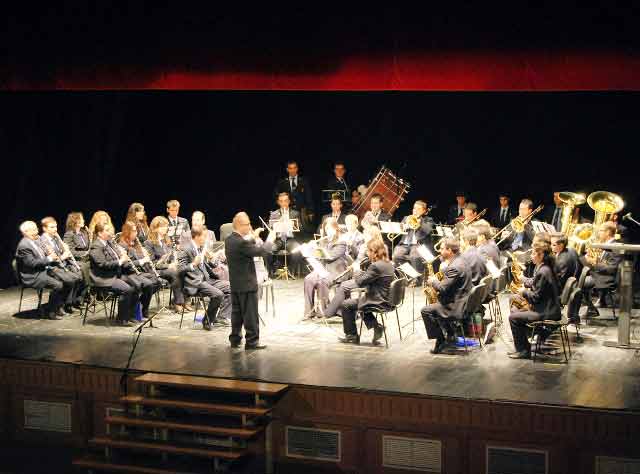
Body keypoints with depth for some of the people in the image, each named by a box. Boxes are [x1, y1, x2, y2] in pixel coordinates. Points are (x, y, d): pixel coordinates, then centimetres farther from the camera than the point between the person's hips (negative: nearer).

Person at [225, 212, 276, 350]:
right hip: (247, 284, -9)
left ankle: (235, 339, 21)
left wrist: (253, 237, 16)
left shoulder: (229, 240, 4)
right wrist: (270, 240, -5)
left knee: (237, 312, 16)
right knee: (250, 314, 0)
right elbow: (261, 251, -20)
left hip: (235, 284, 9)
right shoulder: (241, 242, -24)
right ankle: (252, 341, 4)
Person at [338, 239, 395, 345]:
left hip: (378, 301, -9)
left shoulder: (375, 266, -22)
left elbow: (360, 282, -19)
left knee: (346, 305, 5)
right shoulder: (389, 264, 7)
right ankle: (376, 325, 17)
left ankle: (352, 336, 14)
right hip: (387, 299, 9)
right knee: (362, 300, 34)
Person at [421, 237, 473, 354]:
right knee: (436, 306, 30)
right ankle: (449, 335, 28)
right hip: (465, 303, 10)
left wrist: (433, 281, -5)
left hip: (457, 306, -10)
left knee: (425, 311, -4)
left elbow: (442, 288, -23)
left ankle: (440, 340, 3)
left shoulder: (454, 267, -24)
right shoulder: (460, 261, 8)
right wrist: (437, 280, 6)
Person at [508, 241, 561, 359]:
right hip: (546, 308, 11)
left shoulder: (543, 272, -21)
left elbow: (536, 296, -20)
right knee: (514, 310, 17)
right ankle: (523, 346, 20)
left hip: (546, 313, -11)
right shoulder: (545, 268, 11)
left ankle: (523, 350, 0)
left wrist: (524, 292, -4)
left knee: (513, 318, -10)